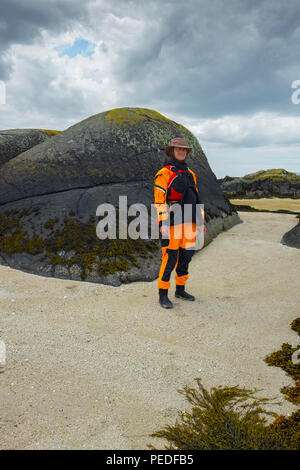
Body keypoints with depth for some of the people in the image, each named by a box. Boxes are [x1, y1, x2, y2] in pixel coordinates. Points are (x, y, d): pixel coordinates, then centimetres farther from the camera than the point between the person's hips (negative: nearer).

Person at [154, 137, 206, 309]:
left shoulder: (190, 174, 16)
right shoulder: (164, 174, -6)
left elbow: (196, 198, 21)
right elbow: (159, 200, -13)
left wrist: (201, 221, 16)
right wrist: (163, 223, -22)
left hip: (189, 223, 7)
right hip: (173, 223, -7)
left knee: (186, 255, 11)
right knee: (170, 257, -6)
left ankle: (181, 289, 24)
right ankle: (163, 295, 3)